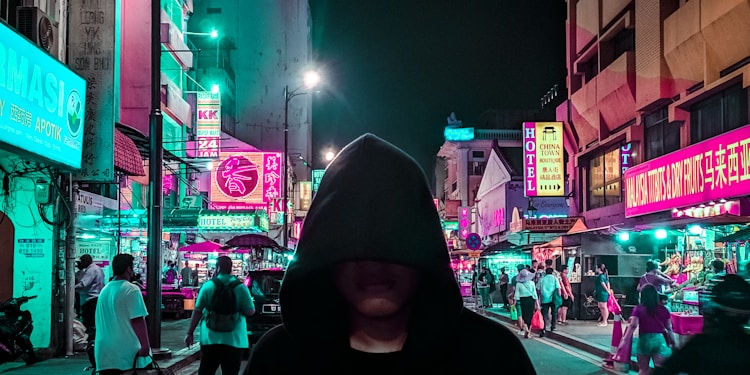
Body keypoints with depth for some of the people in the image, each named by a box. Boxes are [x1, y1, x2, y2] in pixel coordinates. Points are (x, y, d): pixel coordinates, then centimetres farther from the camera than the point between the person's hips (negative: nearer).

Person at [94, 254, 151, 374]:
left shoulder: (104, 290, 13)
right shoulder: (131, 290, -8)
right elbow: (138, 321, -16)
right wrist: (145, 345, -15)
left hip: (104, 352, 7)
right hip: (127, 351, -6)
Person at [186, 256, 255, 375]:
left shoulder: (208, 286, -2)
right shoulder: (241, 288, -5)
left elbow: (197, 311, 0)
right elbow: (250, 312, -4)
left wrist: (190, 333, 8)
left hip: (211, 338, 1)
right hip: (234, 340, -1)